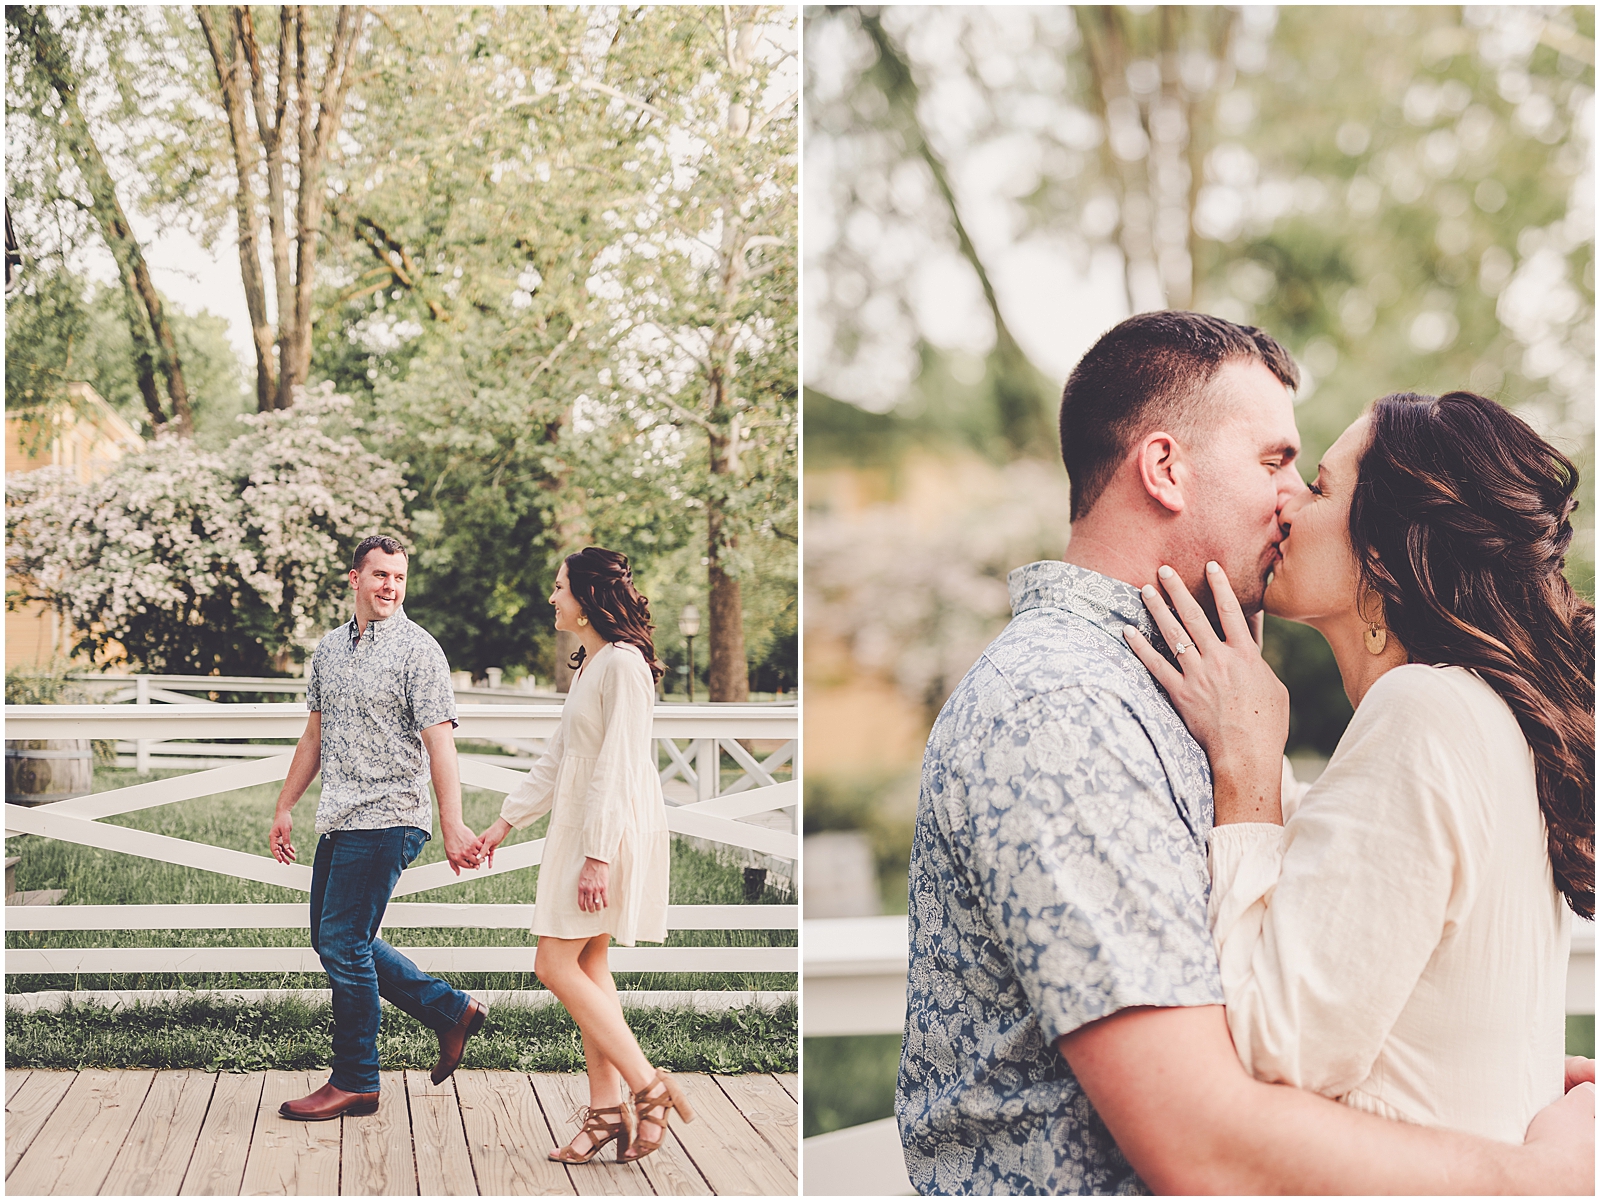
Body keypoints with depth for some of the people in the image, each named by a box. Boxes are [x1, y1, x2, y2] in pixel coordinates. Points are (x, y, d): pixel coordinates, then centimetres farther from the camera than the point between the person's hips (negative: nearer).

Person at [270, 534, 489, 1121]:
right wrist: (285, 808, 19)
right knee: (334, 941, 12)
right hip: (339, 820, 8)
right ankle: (452, 1011, 22)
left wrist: (453, 825, -21)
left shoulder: (417, 650, -9)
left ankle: (354, 1083, 6)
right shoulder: (329, 649, 13)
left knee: (344, 943, -7)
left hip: (387, 819, -8)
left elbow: (439, 742, -15)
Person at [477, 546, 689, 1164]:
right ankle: (607, 1110, 13)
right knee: (587, 965, 9)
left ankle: (648, 1088, -3)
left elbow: (618, 766, -20)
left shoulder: (622, 664, -16)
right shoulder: (589, 665, 15)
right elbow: (558, 759, 21)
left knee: (556, 963, -8)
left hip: (610, 830, -10)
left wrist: (598, 855, -22)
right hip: (579, 827, 10)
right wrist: (506, 821, 22)